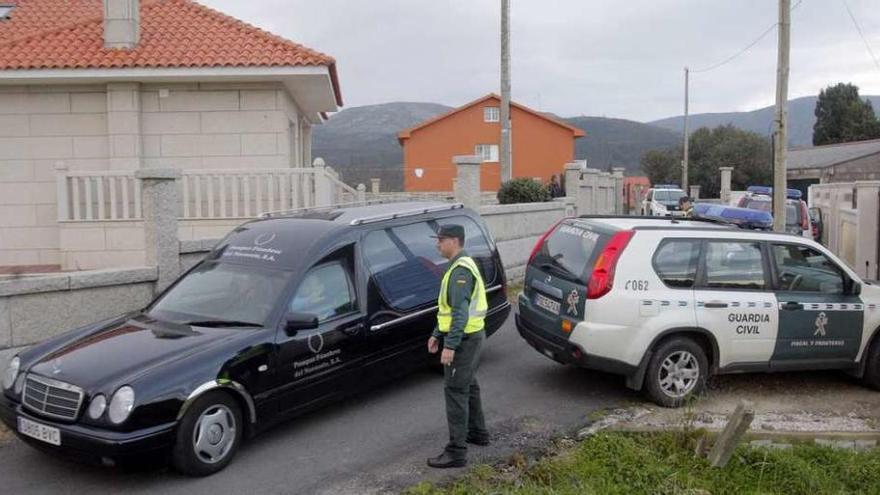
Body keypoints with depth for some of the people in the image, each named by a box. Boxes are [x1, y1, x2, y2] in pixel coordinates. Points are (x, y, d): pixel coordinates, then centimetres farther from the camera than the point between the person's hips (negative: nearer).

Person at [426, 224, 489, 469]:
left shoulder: (460, 269, -19)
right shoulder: (463, 265, 15)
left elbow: (461, 312, -26)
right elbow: (449, 308, 20)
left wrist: (450, 345, -27)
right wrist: (437, 334, 19)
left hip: (464, 339, -11)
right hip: (471, 336, 11)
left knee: (455, 390, -7)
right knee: (468, 385, 22)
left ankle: (456, 452, -4)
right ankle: (477, 433, 36)